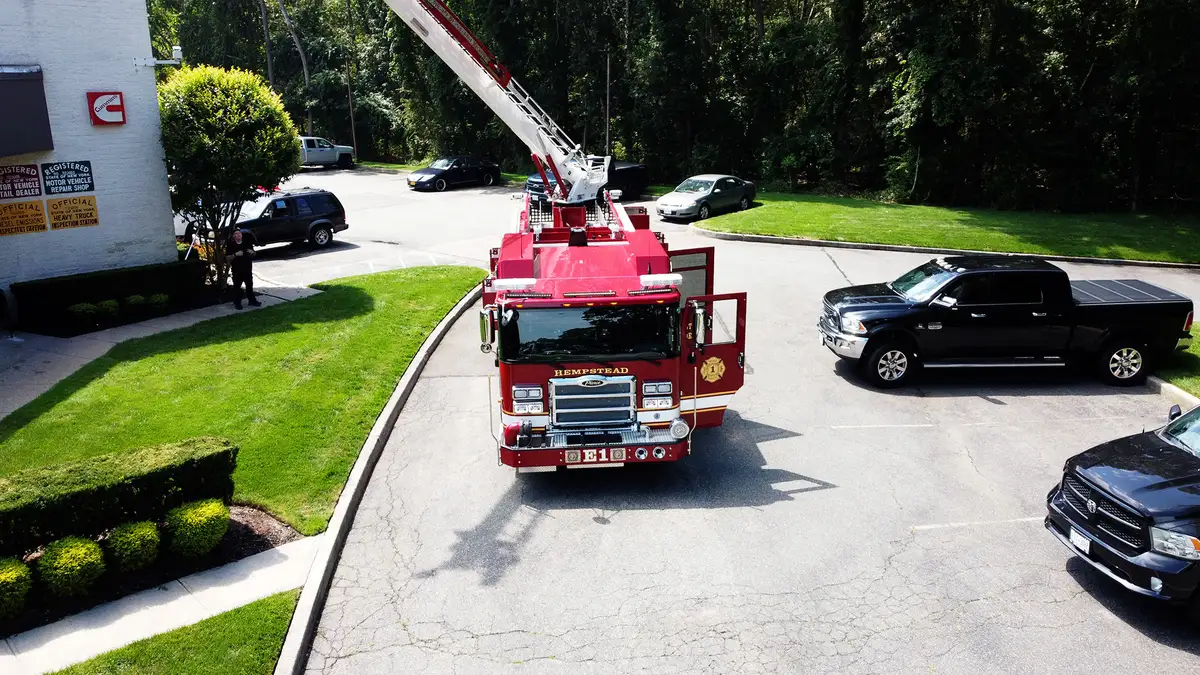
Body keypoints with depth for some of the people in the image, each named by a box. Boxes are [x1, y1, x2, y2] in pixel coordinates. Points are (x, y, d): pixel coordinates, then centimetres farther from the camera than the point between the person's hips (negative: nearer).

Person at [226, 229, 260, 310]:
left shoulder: (247, 243, 7)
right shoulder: (230, 245, -4)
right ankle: (237, 303, 6)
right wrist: (235, 254, -23)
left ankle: (252, 300, 23)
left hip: (248, 268, 3)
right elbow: (228, 257, -8)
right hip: (237, 269, -3)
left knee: (249, 285, 11)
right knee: (237, 286, 1)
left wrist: (252, 252, -7)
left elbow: (253, 254, 16)